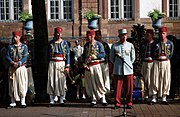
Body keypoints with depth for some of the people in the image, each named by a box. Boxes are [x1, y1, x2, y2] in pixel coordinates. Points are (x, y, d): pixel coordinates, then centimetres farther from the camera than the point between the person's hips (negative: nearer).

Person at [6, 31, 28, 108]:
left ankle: (23, 102, 2)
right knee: (12, 85, 3)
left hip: (21, 67, -2)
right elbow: (7, 56, 3)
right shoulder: (10, 47, 10)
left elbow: (25, 57, -6)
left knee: (22, 84, -4)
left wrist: (18, 63, -19)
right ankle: (13, 102, 9)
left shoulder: (24, 46, 3)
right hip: (12, 68, 3)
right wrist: (12, 62, -16)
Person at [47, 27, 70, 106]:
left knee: (61, 81, -2)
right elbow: (48, 54, 12)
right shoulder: (51, 43, 9)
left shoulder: (64, 43, 5)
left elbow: (68, 55, 2)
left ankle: (61, 100, 6)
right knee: (51, 81, -1)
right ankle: (52, 100, 4)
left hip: (61, 63, -1)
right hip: (52, 63, 1)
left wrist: (67, 66, -5)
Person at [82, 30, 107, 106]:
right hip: (88, 66, 3)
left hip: (96, 65, -3)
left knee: (99, 81, -7)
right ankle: (93, 99, 9)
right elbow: (83, 55, 14)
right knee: (90, 83, 2)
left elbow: (103, 54, -3)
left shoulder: (98, 44, 2)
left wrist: (94, 56, -14)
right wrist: (84, 64, 0)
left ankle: (103, 98, 0)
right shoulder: (86, 45, 13)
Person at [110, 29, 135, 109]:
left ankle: (129, 103, 15)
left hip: (128, 70, 1)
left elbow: (133, 58, 13)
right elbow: (111, 58, 11)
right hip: (117, 71, -1)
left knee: (129, 88, 4)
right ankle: (117, 103, 13)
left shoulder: (130, 45, 4)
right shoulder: (114, 46, 0)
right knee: (117, 88, 3)